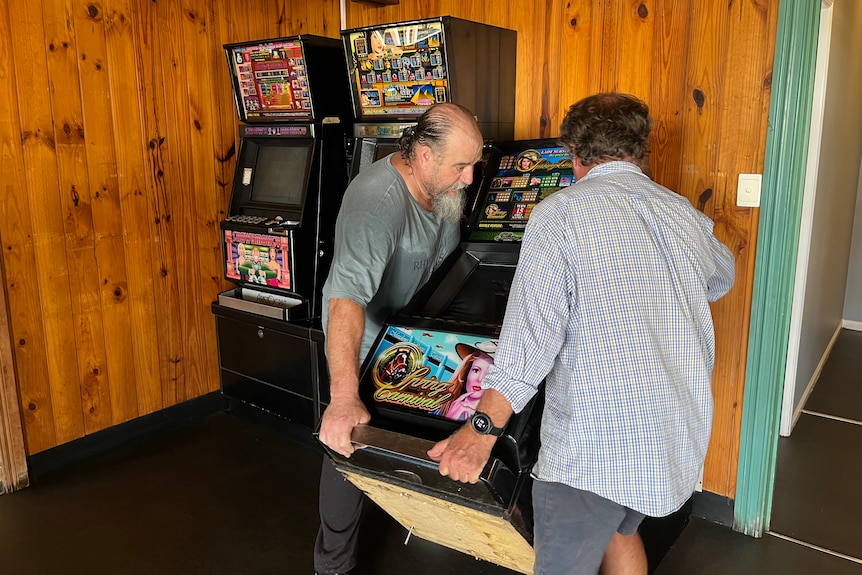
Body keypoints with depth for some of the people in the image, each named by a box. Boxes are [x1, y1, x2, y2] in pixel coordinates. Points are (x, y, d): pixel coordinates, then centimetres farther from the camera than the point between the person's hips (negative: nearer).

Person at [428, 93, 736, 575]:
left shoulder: (560, 214, -10)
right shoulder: (684, 214, 8)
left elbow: (532, 334, -19)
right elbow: (722, 279, 30)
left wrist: (483, 429, -14)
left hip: (595, 443, -7)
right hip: (679, 432, 7)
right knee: (619, 530, 30)